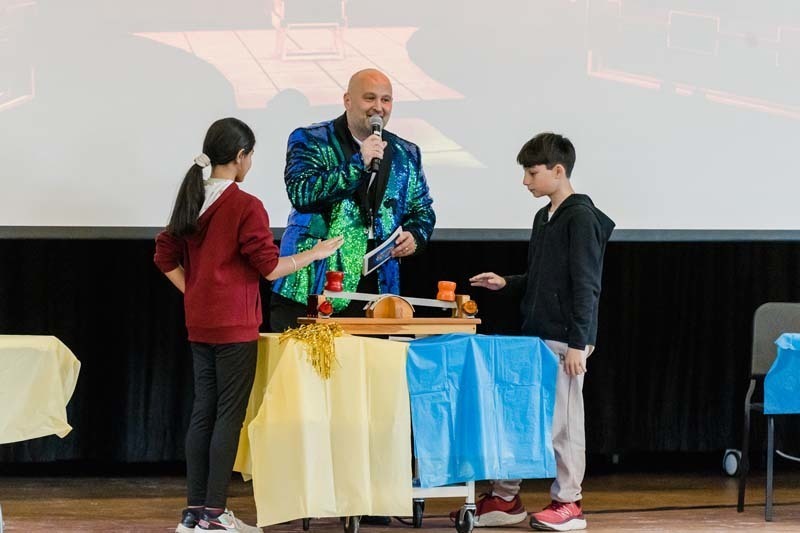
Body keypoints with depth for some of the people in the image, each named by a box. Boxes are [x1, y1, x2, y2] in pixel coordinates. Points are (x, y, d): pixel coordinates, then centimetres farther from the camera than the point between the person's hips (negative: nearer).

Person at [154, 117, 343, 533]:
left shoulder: (191, 201, 8)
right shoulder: (246, 207, -13)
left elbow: (166, 257, 12)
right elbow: (269, 267, -11)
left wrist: (194, 293, 13)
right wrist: (315, 253, 0)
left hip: (199, 324, 7)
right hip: (235, 327, -7)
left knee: (202, 412, 10)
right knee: (229, 414, -2)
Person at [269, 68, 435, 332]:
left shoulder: (406, 155, 15)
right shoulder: (309, 141, 1)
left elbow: (422, 210, 25)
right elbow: (301, 194, -15)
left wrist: (415, 236, 2)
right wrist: (359, 163, -17)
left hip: (375, 290, 4)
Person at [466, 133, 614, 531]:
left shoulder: (581, 218, -11)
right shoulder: (543, 217, 15)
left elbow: (585, 285, -15)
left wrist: (578, 343, -18)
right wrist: (506, 284, 7)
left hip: (564, 340, -9)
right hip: (534, 336, 9)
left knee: (562, 422, -2)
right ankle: (504, 499, 16)